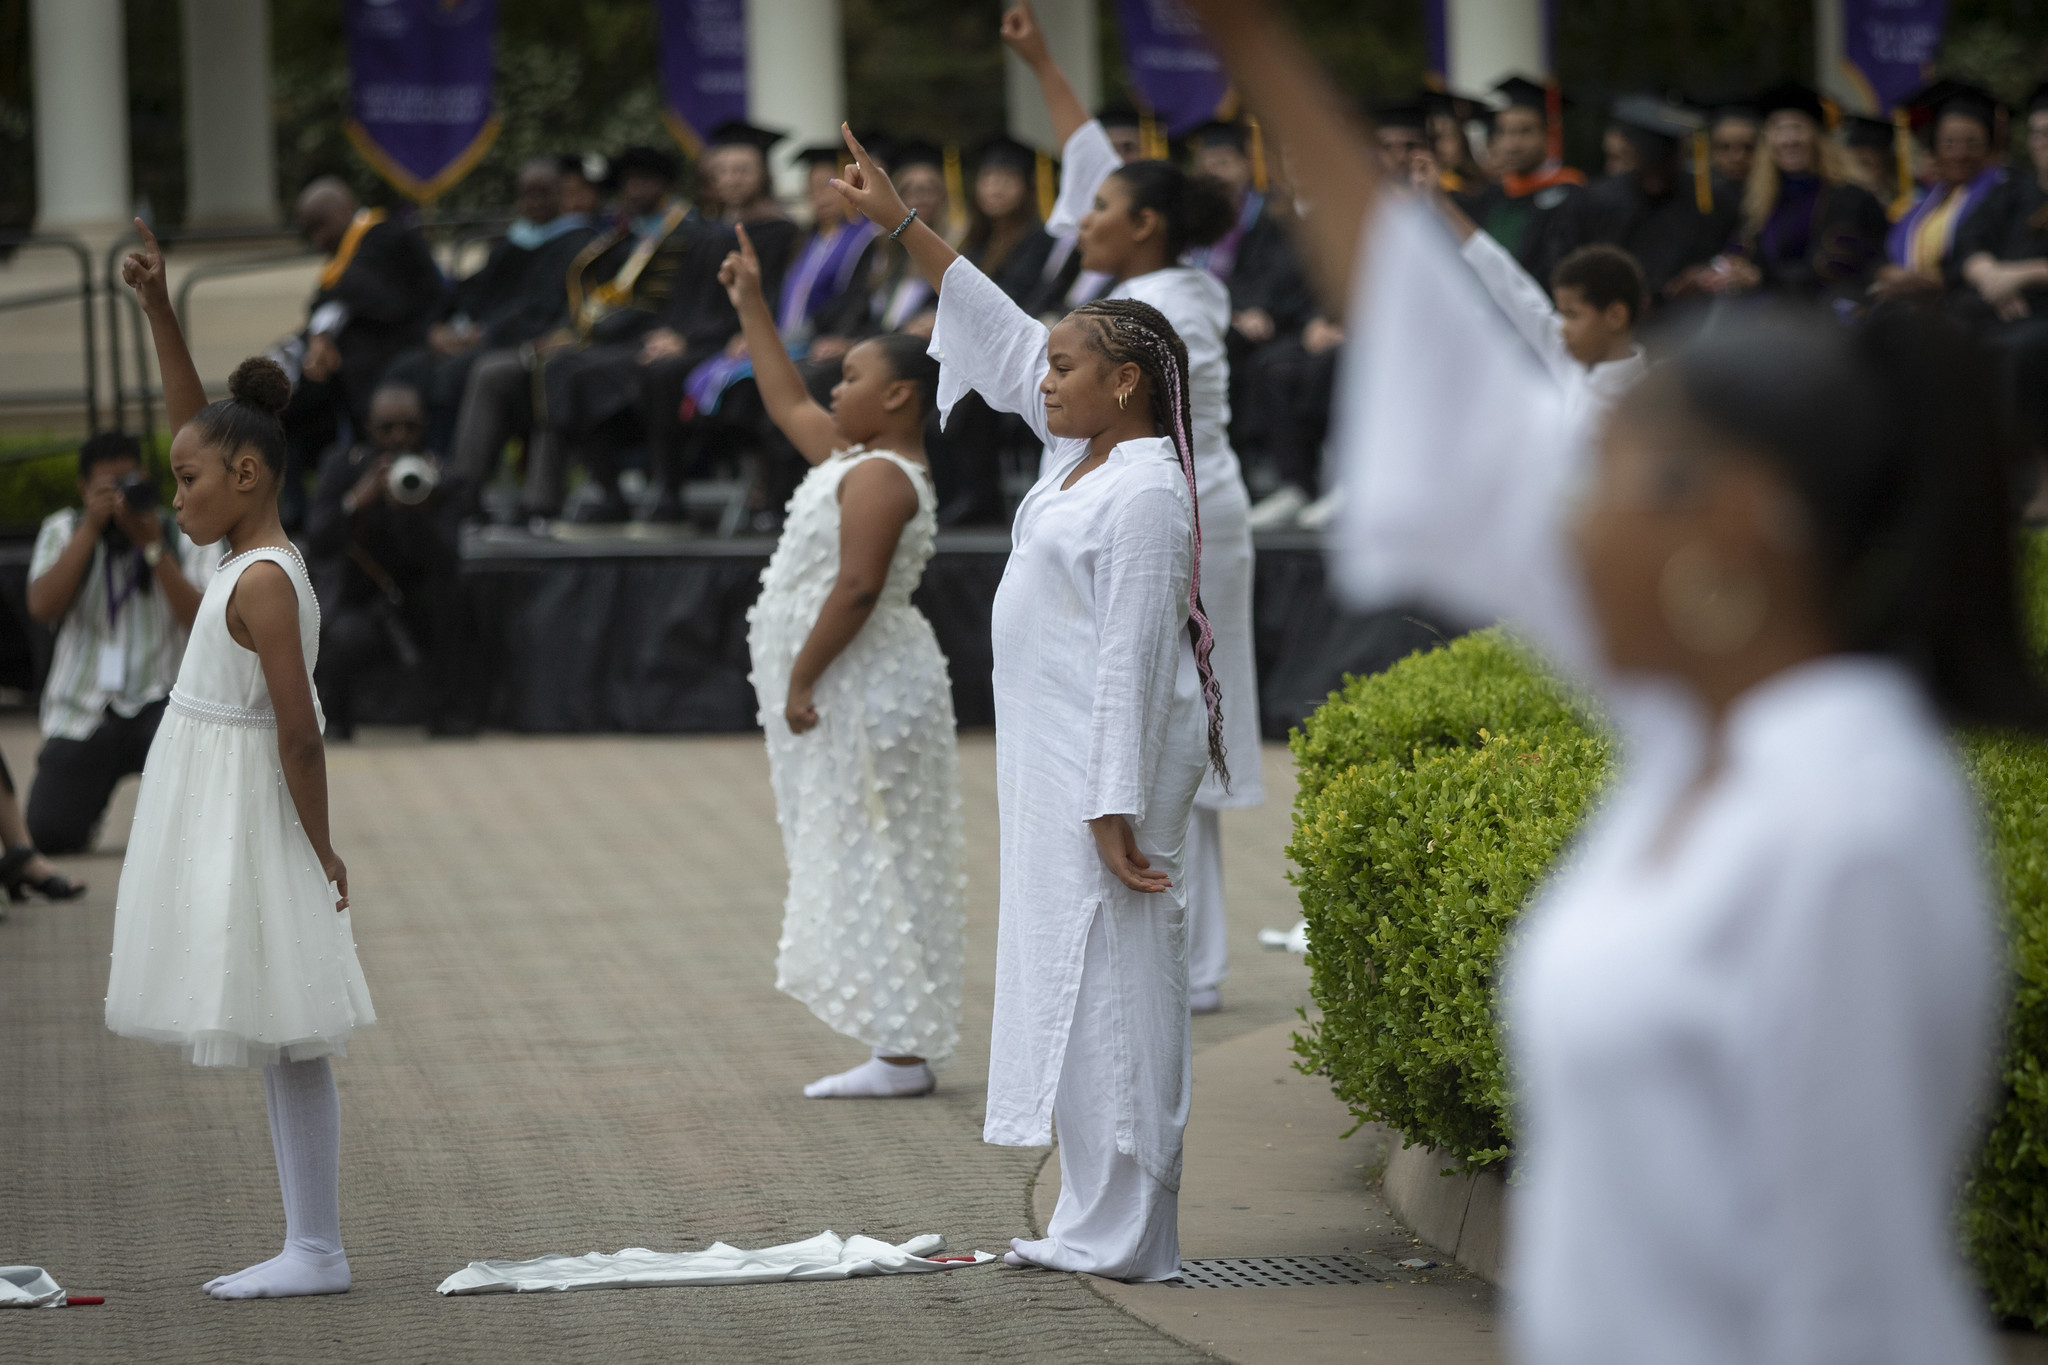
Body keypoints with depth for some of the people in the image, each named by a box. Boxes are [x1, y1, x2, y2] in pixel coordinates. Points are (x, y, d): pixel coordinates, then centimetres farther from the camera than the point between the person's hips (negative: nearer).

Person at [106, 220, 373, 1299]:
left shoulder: (260, 582, -18)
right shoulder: (258, 552, 8)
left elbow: (298, 731, -20)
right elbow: (195, 416, 17)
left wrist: (321, 850, -15)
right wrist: (158, 307, 13)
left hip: (246, 825, -9)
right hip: (215, 824, 9)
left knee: (284, 1042, -7)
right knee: (279, 1044, 9)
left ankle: (318, 1251, -5)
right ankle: (308, 1244, 11)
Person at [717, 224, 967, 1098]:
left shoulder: (879, 476, -16)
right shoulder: (852, 457, 15)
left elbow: (856, 587, -25)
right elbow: (786, 404, 31)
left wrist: (802, 677, -22)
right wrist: (751, 310, 34)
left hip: (859, 693, -11)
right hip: (850, 693, 11)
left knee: (870, 861, -10)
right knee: (861, 864, 10)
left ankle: (901, 1054, -11)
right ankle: (901, 1045, 12)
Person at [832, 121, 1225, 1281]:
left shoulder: (1145, 498, -16)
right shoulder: (1080, 452, 12)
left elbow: (1130, 658, -20)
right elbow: (999, 331, 21)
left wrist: (1115, 808, -23)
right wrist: (904, 227, 21)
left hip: (1109, 761, -10)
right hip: (1055, 755, 10)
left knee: (1108, 975, -9)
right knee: (1067, 970, 10)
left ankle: (1124, 1236, -7)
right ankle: (1100, 1221, 13)